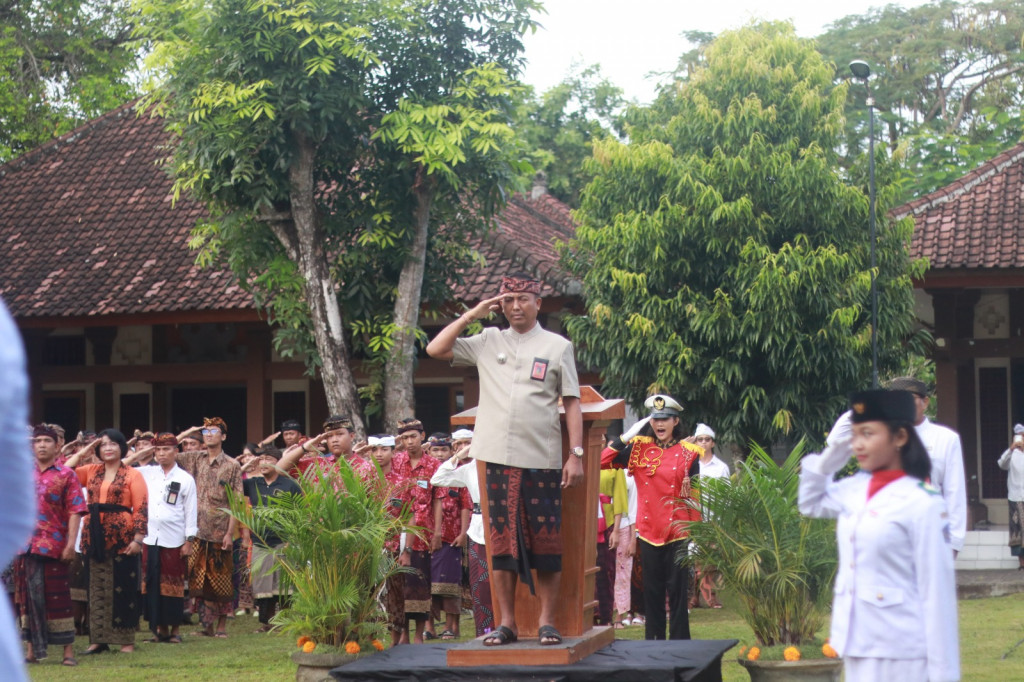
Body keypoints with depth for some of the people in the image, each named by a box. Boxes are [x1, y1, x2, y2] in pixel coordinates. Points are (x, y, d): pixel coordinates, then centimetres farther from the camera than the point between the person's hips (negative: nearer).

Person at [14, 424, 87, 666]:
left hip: (54, 546, -4)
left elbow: (75, 511, -7)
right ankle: (32, 649, 14)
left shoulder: (66, 475, -1)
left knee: (57, 597, -2)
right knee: (27, 597, 7)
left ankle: (68, 649, 3)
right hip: (25, 545, 4)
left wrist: (71, 542, -16)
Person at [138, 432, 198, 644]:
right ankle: (160, 628, 12)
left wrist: (189, 540, -3)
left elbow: (191, 511, 1)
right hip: (149, 538, 3)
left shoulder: (185, 479, 2)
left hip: (173, 540, -3)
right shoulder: (146, 473, 9)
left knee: (173, 585, 2)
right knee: (152, 584, 4)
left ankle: (174, 629, 11)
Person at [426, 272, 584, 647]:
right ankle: (506, 622, 9)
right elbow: (435, 349, 9)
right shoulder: (487, 342, 12)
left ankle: (547, 620, 5)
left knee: (546, 541, -1)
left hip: (542, 460, -2)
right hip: (498, 458, 2)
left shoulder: (557, 346, 7)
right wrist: (472, 315, 5)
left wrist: (576, 454, -3)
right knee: (502, 541, 4)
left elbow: (572, 403, 4)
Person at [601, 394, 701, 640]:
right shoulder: (639, 449, 5)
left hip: (678, 531, -2)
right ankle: (653, 641, 15)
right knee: (652, 591, 8)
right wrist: (626, 437, -6)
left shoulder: (688, 453, 2)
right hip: (648, 532, 2)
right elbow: (601, 462, -3)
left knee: (677, 590, 0)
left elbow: (695, 497, 4)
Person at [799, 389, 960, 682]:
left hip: (900, 655, -7)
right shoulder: (855, 489, 5)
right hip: (856, 646, 7)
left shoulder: (923, 503, -14)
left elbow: (937, 593, -14)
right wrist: (831, 456, 8)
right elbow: (810, 504, 25)